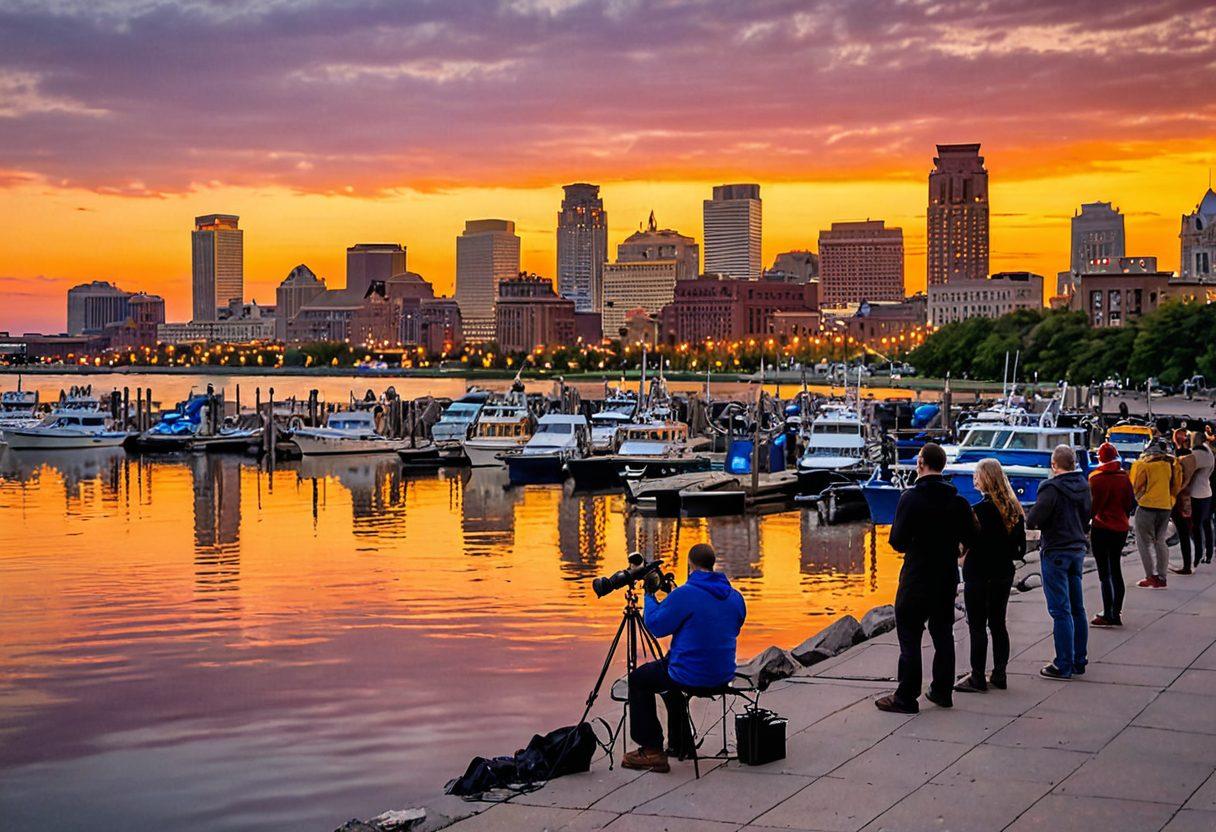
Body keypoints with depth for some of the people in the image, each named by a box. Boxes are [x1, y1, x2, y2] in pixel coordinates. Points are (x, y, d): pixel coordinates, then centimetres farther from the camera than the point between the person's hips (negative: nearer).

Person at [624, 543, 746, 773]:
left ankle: (652, 750, 11)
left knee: (638, 679, 16)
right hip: (724, 675, 7)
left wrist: (650, 595, 3)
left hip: (692, 676, -7)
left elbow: (656, 626, -11)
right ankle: (680, 743, 38)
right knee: (671, 677, 35)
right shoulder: (735, 596, 2)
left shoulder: (684, 594, -19)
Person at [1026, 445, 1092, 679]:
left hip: (1055, 552, -7)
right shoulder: (1084, 486, 6)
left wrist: (1031, 519, 2)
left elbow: (1032, 520, -19)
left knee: (1060, 611, -5)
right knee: (1077, 609, 13)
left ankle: (1064, 665, -3)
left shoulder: (1052, 488, -18)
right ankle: (1079, 661, 20)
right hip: (1078, 549, 8)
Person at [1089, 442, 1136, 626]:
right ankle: (1117, 613, 21)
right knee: (1116, 571, 15)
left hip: (1101, 528, -5)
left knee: (1105, 573, -3)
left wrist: (1088, 520, 2)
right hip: (1121, 528, 5)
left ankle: (1108, 616, -4)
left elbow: (1092, 505, -12)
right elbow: (1131, 503, 6)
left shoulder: (1096, 478, -13)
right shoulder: (1124, 478, 2)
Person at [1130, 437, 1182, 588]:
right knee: (1160, 542, 16)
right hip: (1166, 507, 5)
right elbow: (1176, 486, 9)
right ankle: (1161, 578, 16)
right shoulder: (1171, 464, 3)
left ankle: (1151, 577, -2)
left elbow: (1136, 486, -4)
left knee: (1144, 542, 3)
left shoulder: (1143, 464, -9)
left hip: (1147, 506, -5)